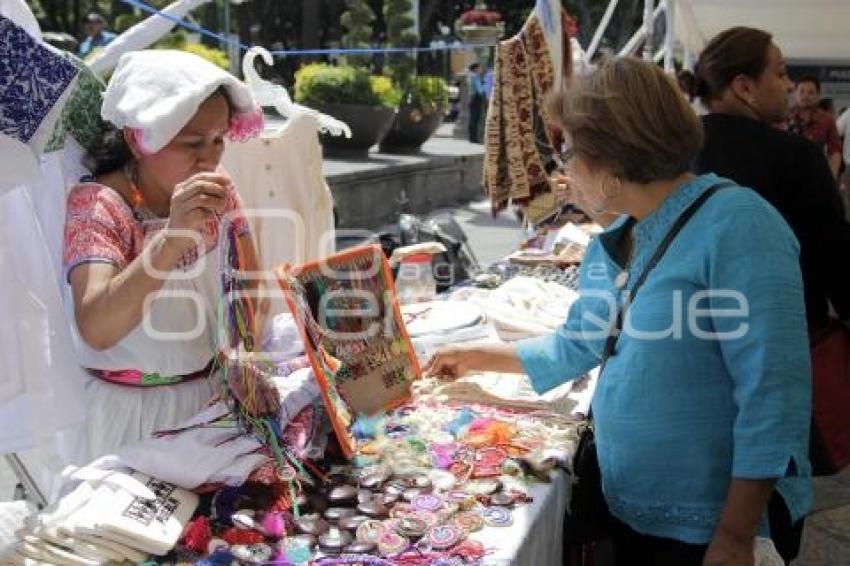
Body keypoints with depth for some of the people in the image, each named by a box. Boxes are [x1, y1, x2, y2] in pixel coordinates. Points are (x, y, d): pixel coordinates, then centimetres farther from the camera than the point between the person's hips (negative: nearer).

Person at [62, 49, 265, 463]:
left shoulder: (217, 194, -3)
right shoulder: (96, 205, -19)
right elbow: (96, 330, -35)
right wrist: (172, 239, -47)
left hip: (211, 395, 4)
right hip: (130, 413, -4)